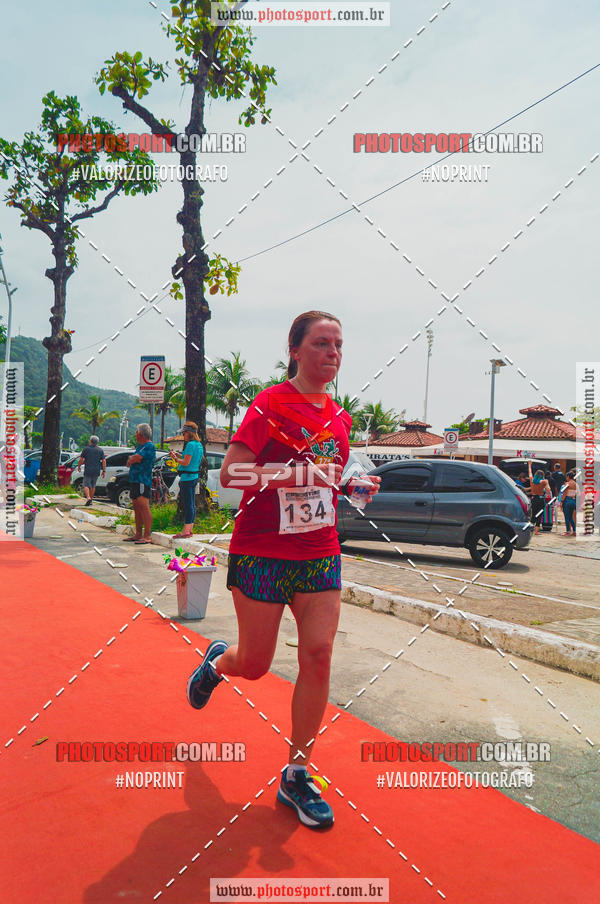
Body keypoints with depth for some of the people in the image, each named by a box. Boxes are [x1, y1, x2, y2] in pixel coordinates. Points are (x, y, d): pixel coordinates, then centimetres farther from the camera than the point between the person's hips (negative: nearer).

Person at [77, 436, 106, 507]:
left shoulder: (86, 448, -1)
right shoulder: (100, 450, 7)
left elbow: (81, 459, -2)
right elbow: (104, 461, 0)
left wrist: (79, 466, 12)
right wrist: (104, 471, 3)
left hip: (88, 470, -3)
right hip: (96, 471, 3)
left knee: (86, 485, -2)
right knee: (93, 485, 16)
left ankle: (88, 498, -23)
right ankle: (91, 499, 20)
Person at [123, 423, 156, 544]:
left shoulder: (149, 446, -11)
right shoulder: (139, 446, 21)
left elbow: (135, 459, -19)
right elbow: (130, 460, 21)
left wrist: (130, 460, 1)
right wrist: (132, 459, -1)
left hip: (142, 481, -10)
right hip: (134, 480, 10)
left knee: (144, 507, -13)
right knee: (136, 508, 12)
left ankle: (147, 536, -14)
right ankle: (138, 534, 18)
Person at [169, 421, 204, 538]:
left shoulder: (190, 445, -15)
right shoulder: (199, 445, 13)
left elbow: (186, 463, -19)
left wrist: (175, 458, -4)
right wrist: (178, 455, 15)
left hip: (187, 478, -10)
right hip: (194, 477, 10)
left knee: (188, 504, -7)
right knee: (191, 504, 13)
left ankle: (186, 530, -5)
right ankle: (190, 529, 19)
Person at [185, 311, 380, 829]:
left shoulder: (339, 417, 9)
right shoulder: (271, 404, -9)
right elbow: (231, 473, -15)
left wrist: (354, 485, 1)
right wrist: (294, 473, -26)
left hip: (320, 557, 5)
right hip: (261, 554, -5)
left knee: (318, 657, -3)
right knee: (254, 666, 6)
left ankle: (296, 775, 14)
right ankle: (217, 662, 44)